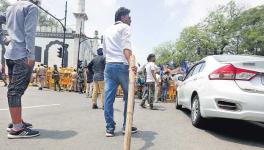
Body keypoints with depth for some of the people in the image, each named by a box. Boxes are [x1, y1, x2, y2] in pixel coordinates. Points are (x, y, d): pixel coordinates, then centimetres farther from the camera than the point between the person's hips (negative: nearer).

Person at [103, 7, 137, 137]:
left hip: (109, 65, 6)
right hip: (122, 65, -6)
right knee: (128, 97, 6)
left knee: (108, 97, 2)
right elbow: (126, 47, -16)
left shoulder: (107, 30, 23)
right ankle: (127, 126, 13)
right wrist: (131, 64, -27)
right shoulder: (125, 27, 2)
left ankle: (109, 128, 6)